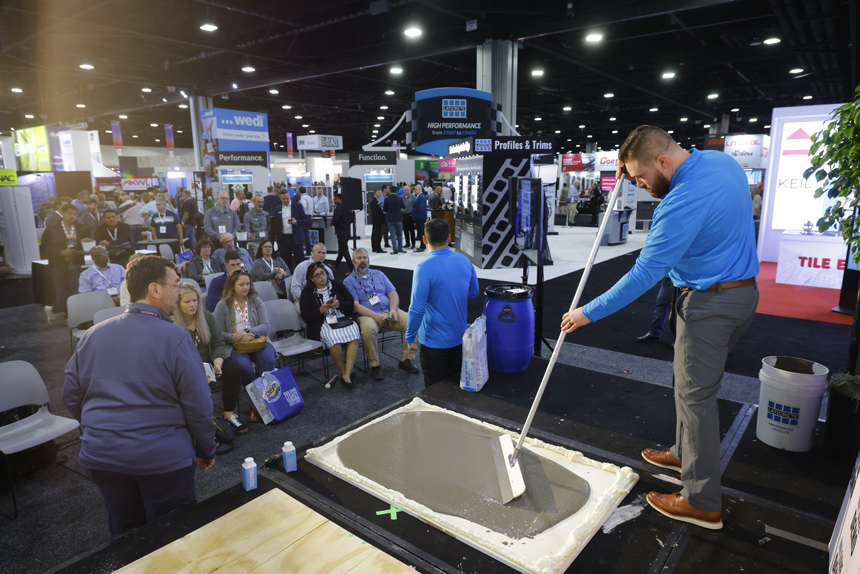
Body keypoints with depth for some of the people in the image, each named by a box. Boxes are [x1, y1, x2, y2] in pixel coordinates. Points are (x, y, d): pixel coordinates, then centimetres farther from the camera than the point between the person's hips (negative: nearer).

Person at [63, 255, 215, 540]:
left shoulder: (93, 335, 2)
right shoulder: (175, 339, -16)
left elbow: (71, 397, 11)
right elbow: (198, 405, -15)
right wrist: (206, 451, 0)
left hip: (101, 456, 5)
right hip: (163, 458, -5)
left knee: (123, 533, 24)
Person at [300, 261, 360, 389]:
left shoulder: (336, 285, 16)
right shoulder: (307, 292, 11)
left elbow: (351, 303, 11)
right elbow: (305, 317, 4)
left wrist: (339, 304, -10)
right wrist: (321, 310, -11)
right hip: (323, 324, -2)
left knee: (354, 338, -30)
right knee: (335, 341, -34)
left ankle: (347, 375, -28)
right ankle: (343, 372, -12)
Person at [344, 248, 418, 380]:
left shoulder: (379, 275, 19)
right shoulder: (349, 282, 6)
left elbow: (393, 294, 13)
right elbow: (355, 305, -6)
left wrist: (393, 309, -8)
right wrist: (374, 315, -20)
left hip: (388, 312, 4)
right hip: (368, 315, -4)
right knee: (368, 329, -39)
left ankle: (405, 360, -7)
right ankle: (374, 366, -18)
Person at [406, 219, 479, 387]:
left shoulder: (424, 268, -22)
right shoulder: (464, 260, -3)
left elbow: (417, 309, -22)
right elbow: (474, 293, 10)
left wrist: (410, 338, -9)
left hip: (435, 341, -6)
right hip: (460, 337, 6)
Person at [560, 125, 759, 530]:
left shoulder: (684, 203, -27)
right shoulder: (720, 161, 2)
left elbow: (645, 274, -26)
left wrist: (589, 312, -19)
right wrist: (635, 169, 9)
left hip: (709, 304, -10)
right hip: (742, 289, 10)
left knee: (695, 394, -1)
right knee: (693, 383, 22)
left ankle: (702, 503, 11)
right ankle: (685, 453, 40)